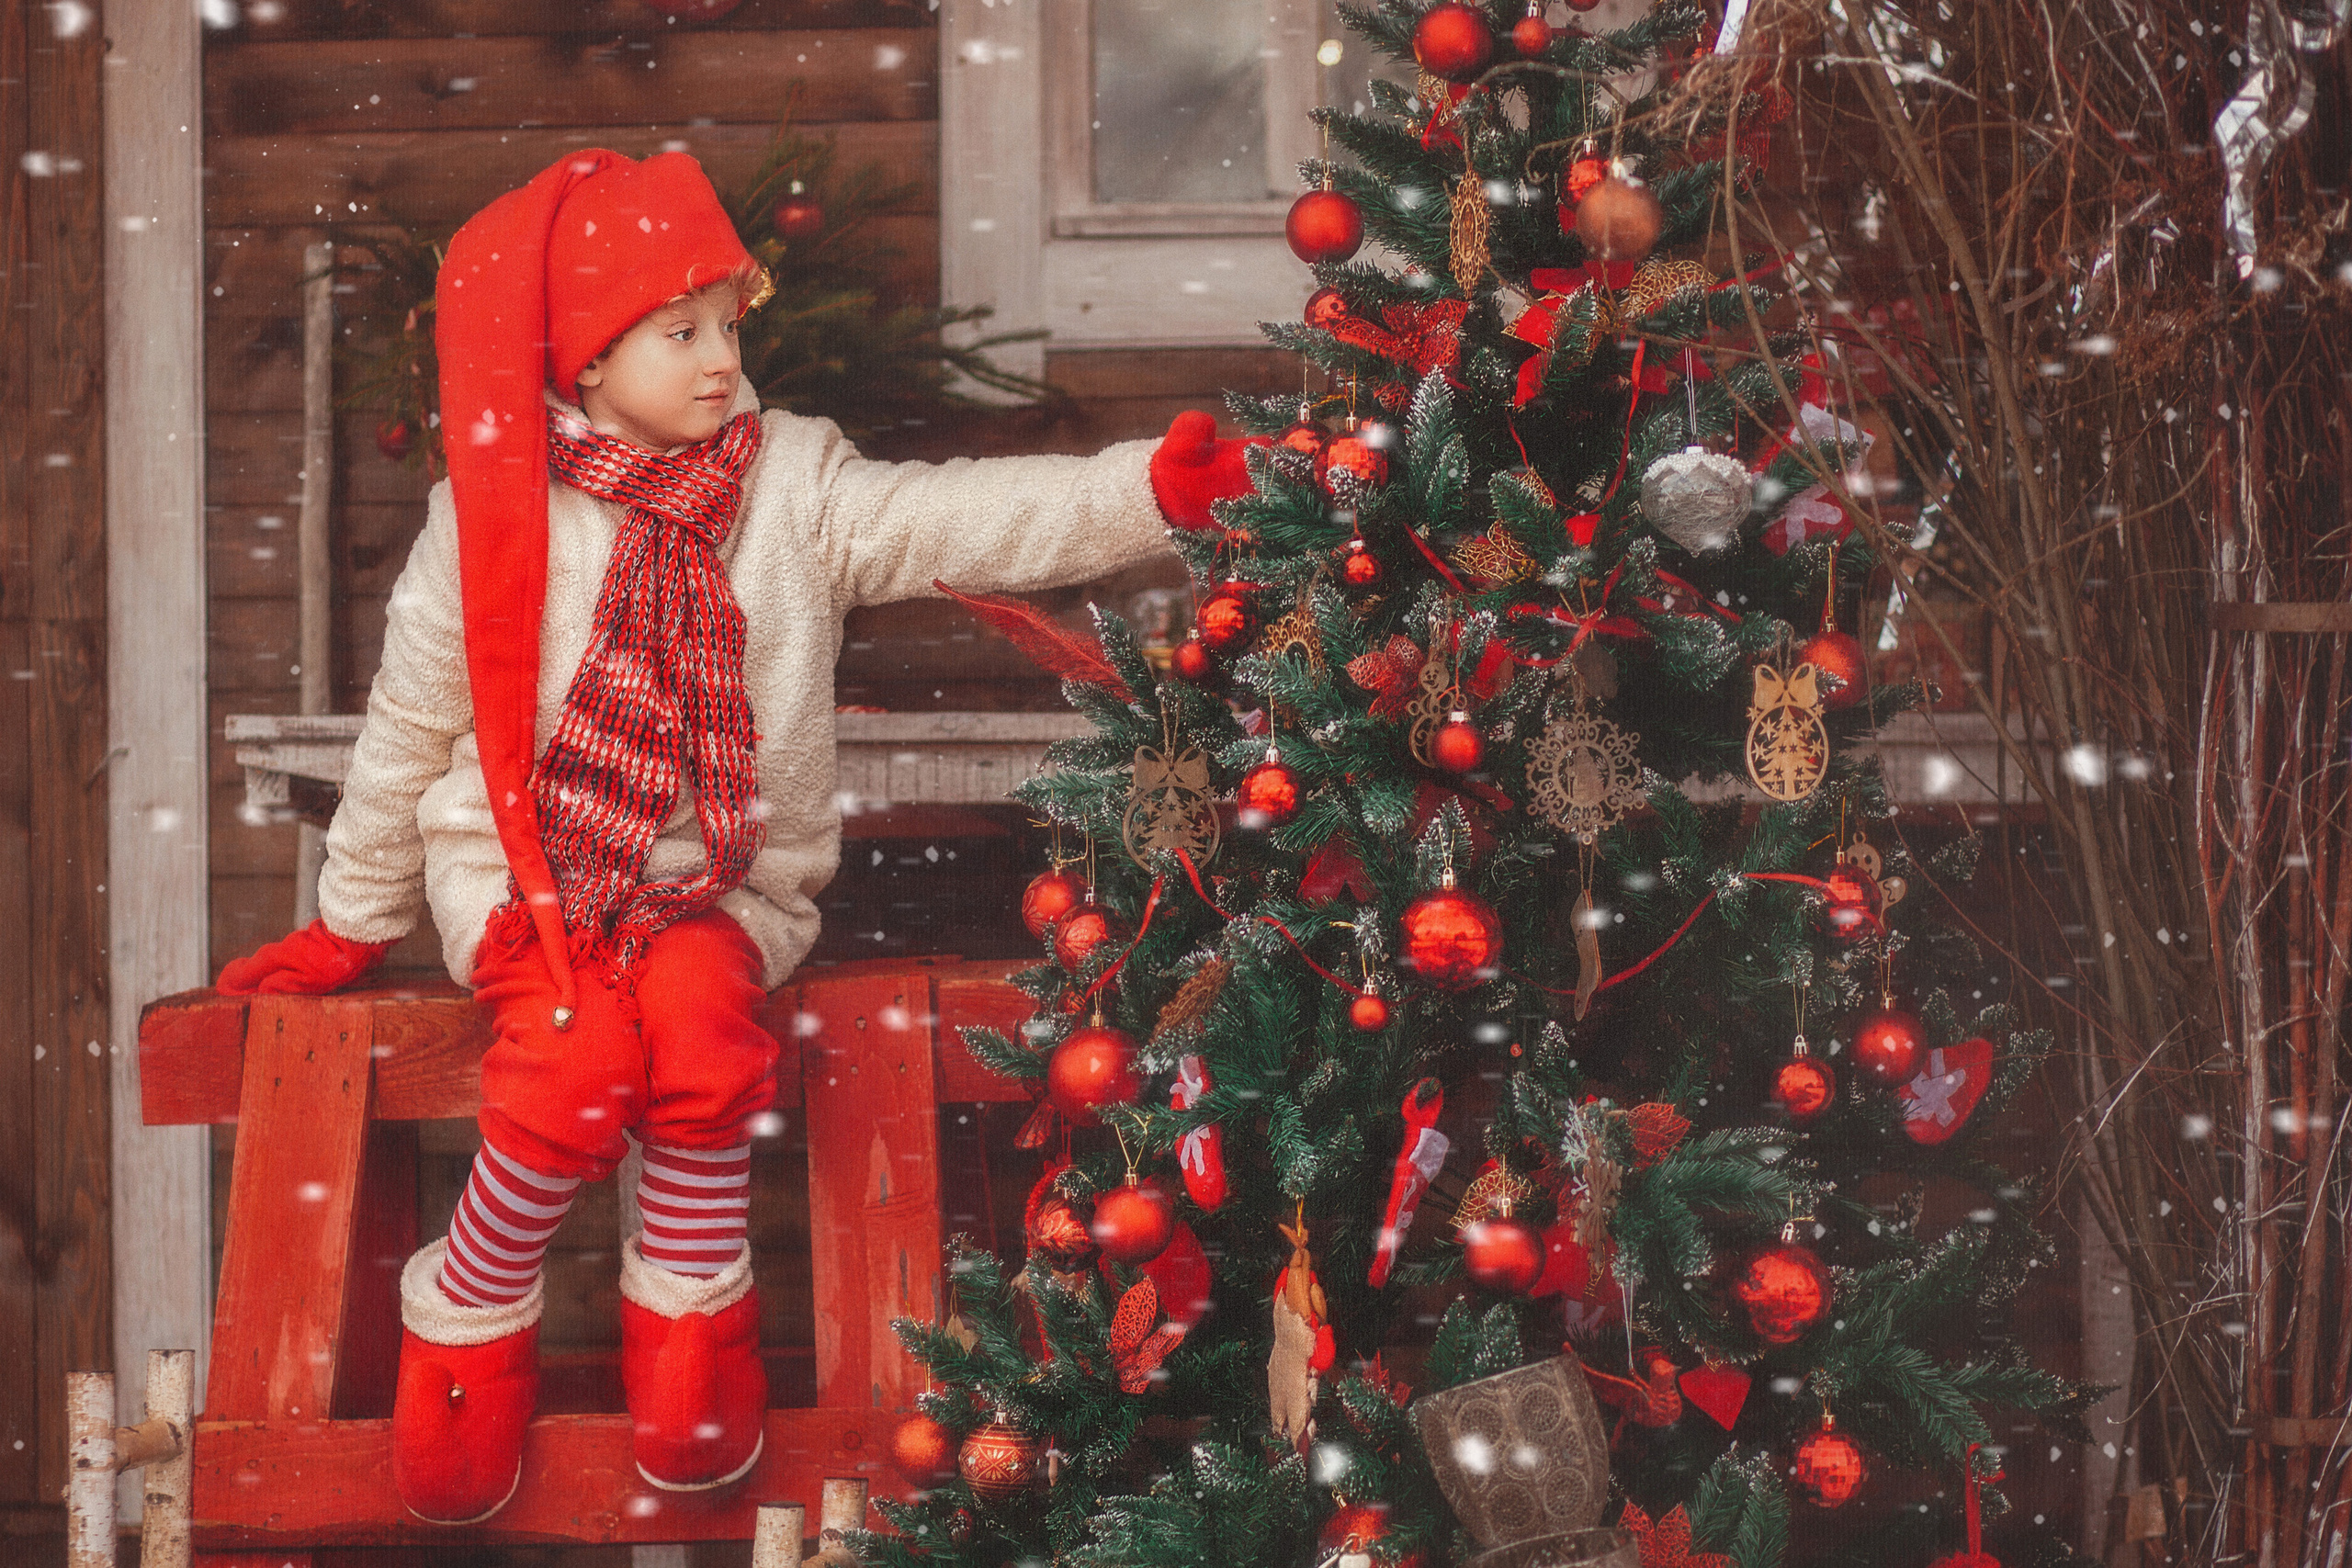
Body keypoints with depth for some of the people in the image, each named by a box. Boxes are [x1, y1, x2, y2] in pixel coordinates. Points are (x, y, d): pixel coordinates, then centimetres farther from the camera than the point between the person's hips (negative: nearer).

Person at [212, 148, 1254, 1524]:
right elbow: (414, 726, 7)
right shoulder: (497, 513, -3)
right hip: (527, 857, -1)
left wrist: (1152, 489, -31)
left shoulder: (793, 484, 0)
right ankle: (468, 1332, -7)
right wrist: (355, 923, 14)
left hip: (723, 877, 1)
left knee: (702, 1016, -30)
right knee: (585, 1043, -28)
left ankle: (692, 1322, -9)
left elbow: (964, 521, -15)